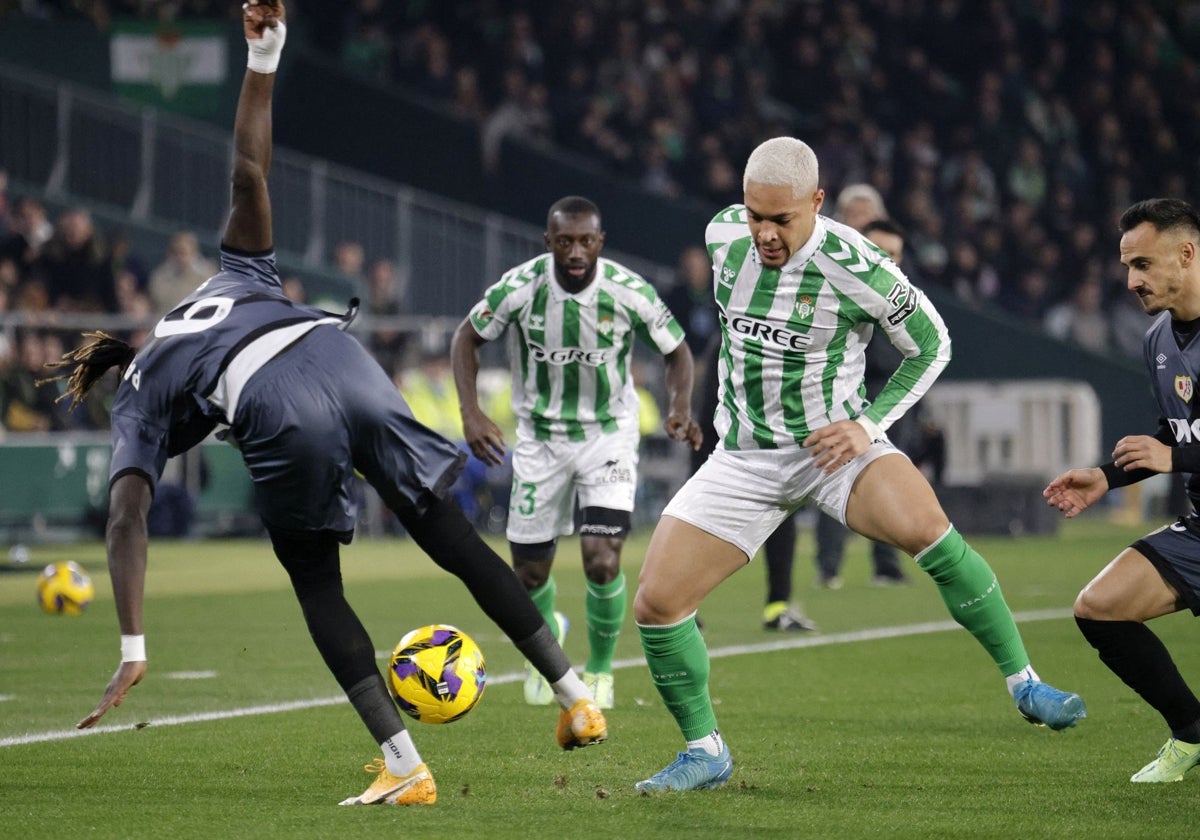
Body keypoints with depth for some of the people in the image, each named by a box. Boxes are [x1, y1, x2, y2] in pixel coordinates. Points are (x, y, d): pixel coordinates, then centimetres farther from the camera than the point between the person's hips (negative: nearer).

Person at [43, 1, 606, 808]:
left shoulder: (138, 401, 27)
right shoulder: (233, 279, 39)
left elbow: (127, 517, 12)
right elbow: (250, 174, 24)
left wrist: (133, 649, 6)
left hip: (275, 408, -3)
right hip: (341, 356, 3)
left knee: (316, 583, 17)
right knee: (455, 539, 14)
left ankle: (403, 763, 7)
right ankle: (575, 694, 16)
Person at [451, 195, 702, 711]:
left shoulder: (629, 292, -17)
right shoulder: (519, 287, -17)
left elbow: (676, 350, -1)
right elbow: (467, 338, 0)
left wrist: (680, 407, -19)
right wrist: (470, 411, -12)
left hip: (609, 433, -1)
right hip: (540, 436, 1)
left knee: (602, 562, -18)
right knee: (530, 572, 6)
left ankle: (599, 669, 9)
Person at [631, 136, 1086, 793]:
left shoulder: (857, 270, -21)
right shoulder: (724, 235, -6)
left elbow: (931, 345, -4)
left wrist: (868, 423, -14)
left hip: (834, 443, -4)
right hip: (743, 460, 4)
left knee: (923, 527, -34)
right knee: (655, 604, -10)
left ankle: (1025, 685, -21)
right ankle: (705, 752, 11)